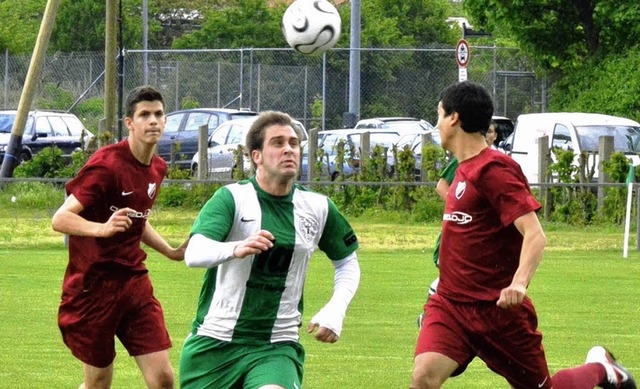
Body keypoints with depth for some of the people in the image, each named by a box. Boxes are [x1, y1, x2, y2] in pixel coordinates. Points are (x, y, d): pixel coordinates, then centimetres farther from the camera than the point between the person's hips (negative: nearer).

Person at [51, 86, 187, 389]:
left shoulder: (157, 169, 9)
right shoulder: (107, 165, -15)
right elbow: (60, 219, -21)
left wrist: (171, 252, 16)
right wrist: (103, 228, -38)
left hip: (134, 283, 6)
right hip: (94, 284, -6)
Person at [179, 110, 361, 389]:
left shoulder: (317, 208, 3)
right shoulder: (232, 198, -8)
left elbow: (347, 262, 20)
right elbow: (193, 254, -25)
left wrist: (335, 311, 2)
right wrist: (236, 249, -45)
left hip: (276, 347, 1)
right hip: (214, 342, -1)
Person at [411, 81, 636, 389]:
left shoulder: (493, 170, -15)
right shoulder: (464, 169, 11)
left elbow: (535, 235, -23)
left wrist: (519, 283, -39)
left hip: (497, 308, -7)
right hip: (449, 304, 7)